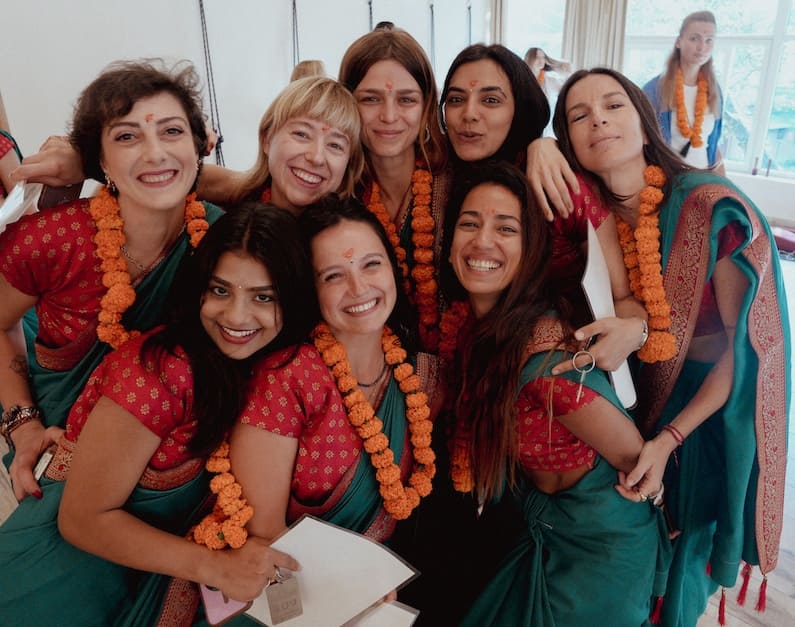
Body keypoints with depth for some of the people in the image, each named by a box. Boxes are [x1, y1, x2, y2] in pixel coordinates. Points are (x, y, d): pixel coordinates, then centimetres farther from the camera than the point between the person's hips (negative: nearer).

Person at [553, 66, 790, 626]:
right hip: (635, 401, 4)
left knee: (674, 567, 17)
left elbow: (748, 342, -20)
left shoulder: (714, 209, -25)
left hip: (709, 412, -3)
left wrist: (669, 439, -21)